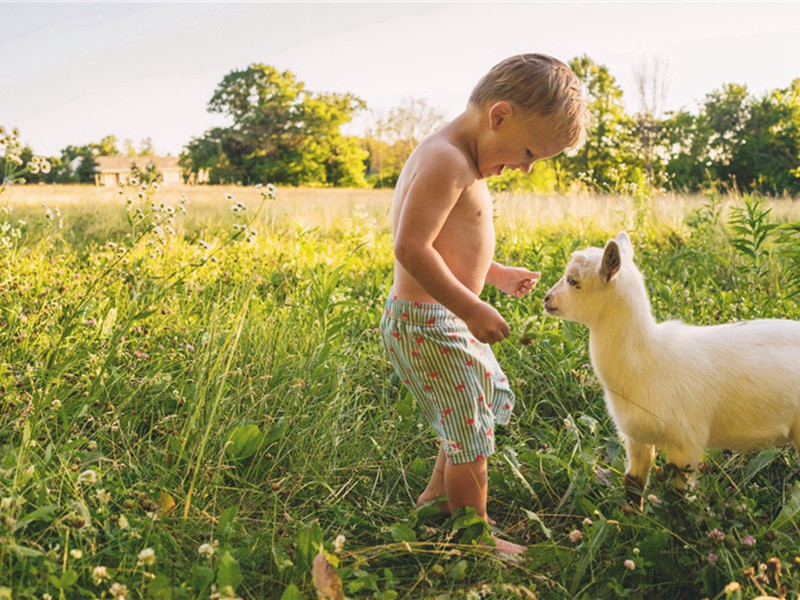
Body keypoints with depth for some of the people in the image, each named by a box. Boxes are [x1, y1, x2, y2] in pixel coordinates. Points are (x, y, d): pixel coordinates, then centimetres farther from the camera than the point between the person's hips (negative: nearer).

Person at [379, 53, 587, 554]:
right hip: (428, 323, -11)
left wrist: (498, 274, 18)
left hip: (448, 319, 11)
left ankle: (435, 494, 41)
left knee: (492, 398, 26)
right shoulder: (447, 161, -22)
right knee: (470, 436, 2)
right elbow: (412, 248, -29)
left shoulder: (462, 162, 12)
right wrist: (471, 307, -25)